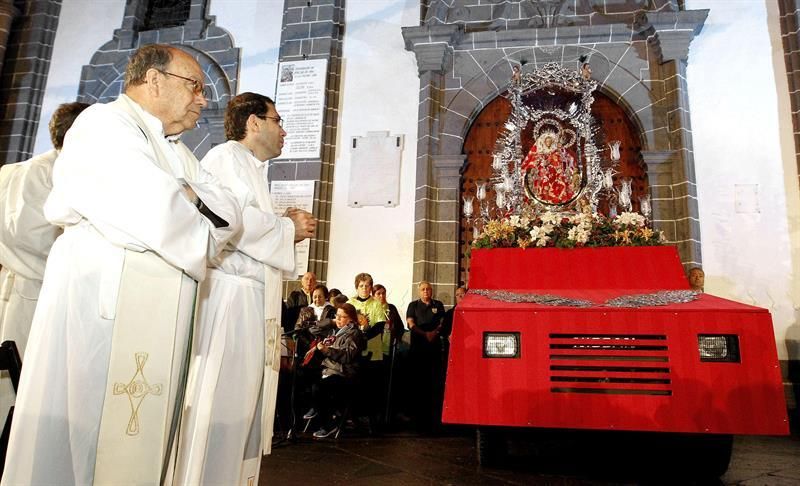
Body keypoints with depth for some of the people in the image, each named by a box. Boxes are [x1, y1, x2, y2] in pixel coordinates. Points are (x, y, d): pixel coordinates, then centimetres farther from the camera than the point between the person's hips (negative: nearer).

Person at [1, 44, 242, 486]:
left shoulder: (177, 153, 22)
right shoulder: (103, 124, -4)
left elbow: (228, 214, 8)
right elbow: (161, 215, -18)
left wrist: (191, 196, -11)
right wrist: (198, 235, 1)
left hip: (162, 320, 8)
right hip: (99, 309, -7)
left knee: (140, 447, 11)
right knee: (84, 449, 0)